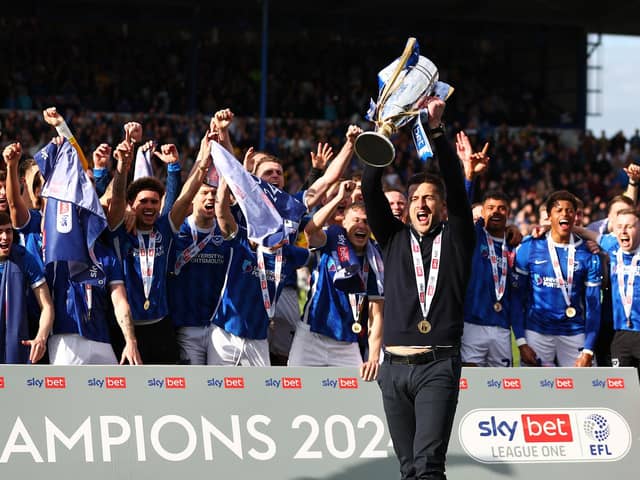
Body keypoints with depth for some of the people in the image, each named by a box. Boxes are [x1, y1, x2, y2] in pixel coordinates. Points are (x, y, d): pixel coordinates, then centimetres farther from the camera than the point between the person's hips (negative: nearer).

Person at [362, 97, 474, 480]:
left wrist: (436, 129, -13)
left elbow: (456, 184, -4)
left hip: (439, 365, -3)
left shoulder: (456, 240, 8)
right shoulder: (394, 238, 15)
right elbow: (371, 190, 4)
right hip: (395, 366, 4)